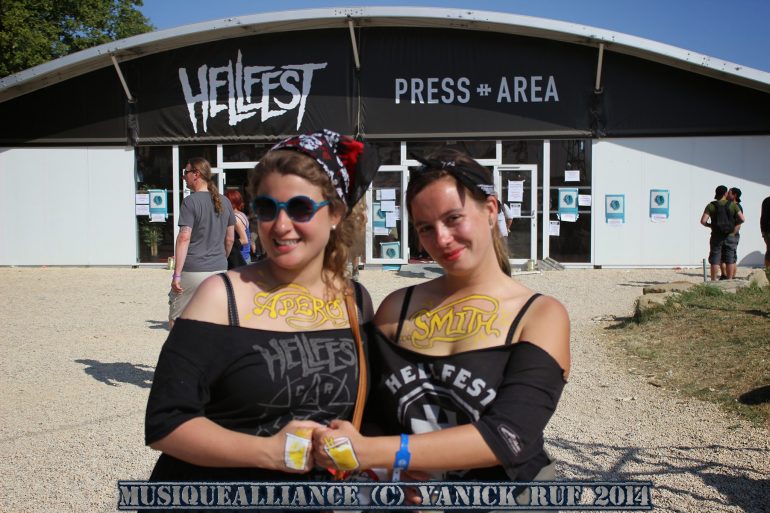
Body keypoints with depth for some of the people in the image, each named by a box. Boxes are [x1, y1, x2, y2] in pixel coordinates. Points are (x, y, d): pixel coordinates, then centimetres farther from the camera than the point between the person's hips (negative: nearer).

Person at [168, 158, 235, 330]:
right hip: (219, 270, 6)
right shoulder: (224, 202, 8)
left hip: (193, 270, -6)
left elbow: (184, 238, -16)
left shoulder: (191, 201, -10)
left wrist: (177, 274, -16)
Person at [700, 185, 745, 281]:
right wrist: (734, 224, 10)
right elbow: (742, 219, -8)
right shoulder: (733, 205, -3)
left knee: (715, 260, 4)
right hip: (730, 236, 0)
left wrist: (709, 225, 5)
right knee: (730, 260, 8)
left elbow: (703, 221, -14)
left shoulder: (711, 206, -4)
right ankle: (729, 280, 12)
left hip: (716, 237, 0)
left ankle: (713, 281, 4)